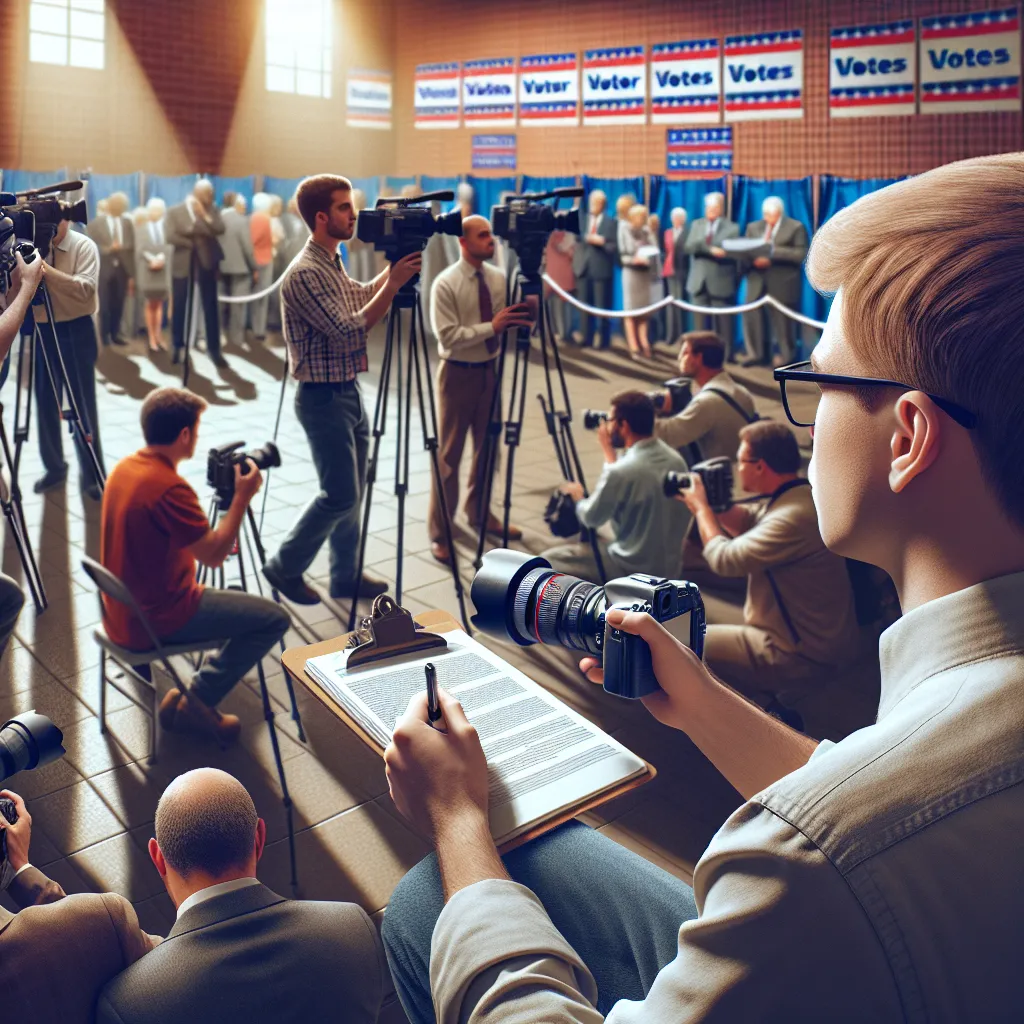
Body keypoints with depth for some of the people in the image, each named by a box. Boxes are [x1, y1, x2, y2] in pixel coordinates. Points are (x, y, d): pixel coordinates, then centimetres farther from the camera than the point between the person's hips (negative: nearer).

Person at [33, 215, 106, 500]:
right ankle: (54, 467, 23)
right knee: (46, 404, 9)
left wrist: (48, 271, -29)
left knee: (82, 405, -1)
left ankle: (92, 474, 7)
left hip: (75, 332, -5)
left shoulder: (84, 246, -7)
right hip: (40, 332, 5)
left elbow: (86, 288, -21)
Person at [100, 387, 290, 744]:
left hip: (122, 613, 9)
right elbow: (214, 556, -20)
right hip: (155, 619, -9)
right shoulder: (169, 488, -26)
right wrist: (242, 497, -12)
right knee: (274, 618, -4)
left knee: (226, 593, 31)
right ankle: (193, 703, -1)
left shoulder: (123, 467, 2)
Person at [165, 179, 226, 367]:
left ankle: (214, 349, 7)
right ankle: (178, 347, 18)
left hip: (206, 263, 1)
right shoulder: (175, 211, -1)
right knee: (179, 307, 5)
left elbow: (220, 229, -11)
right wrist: (192, 244, -10)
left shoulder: (212, 209, 5)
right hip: (183, 264, -1)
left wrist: (204, 215, -18)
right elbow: (170, 236, -12)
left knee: (211, 307, 2)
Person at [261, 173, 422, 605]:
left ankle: (346, 576, 24)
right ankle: (285, 567, 13)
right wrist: (393, 285, -24)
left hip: (348, 391, 9)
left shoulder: (332, 263, 10)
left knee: (351, 492, 13)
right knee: (340, 495, -4)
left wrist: (393, 269, 14)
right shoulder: (304, 274, -20)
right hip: (324, 397, -9)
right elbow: (349, 332, -26)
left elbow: (360, 296, 28)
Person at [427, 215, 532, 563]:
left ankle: (480, 514, 34)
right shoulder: (446, 284, -15)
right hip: (458, 373, -6)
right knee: (449, 454, 0)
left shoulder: (498, 278, 4)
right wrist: (491, 327, -25)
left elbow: (501, 322, 8)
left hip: (489, 370, 6)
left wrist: (516, 320, -14)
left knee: (487, 446, 15)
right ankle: (439, 533, 8)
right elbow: (449, 338, -21)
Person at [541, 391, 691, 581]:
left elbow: (591, 518, -8)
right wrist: (610, 454, 12)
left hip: (632, 570, -8)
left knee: (548, 560, 4)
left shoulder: (621, 472, -24)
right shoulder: (676, 460, -1)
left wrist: (577, 496, 11)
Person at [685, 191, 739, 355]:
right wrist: (709, 249, -18)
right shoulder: (697, 224, 12)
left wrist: (704, 249, -21)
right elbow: (688, 247, 0)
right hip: (699, 281, 3)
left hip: (720, 282, -3)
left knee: (723, 322, 0)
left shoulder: (731, 228, 1)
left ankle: (726, 355, 6)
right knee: (700, 322, 6)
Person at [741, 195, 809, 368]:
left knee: (782, 319, 2)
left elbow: (800, 254, -8)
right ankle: (756, 353, 5)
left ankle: (786, 355, 13)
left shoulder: (796, 227, 2)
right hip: (757, 280, 4)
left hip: (782, 282, -4)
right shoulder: (753, 227, 15)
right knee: (752, 315, -3)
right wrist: (754, 259, -11)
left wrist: (773, 252, -16)